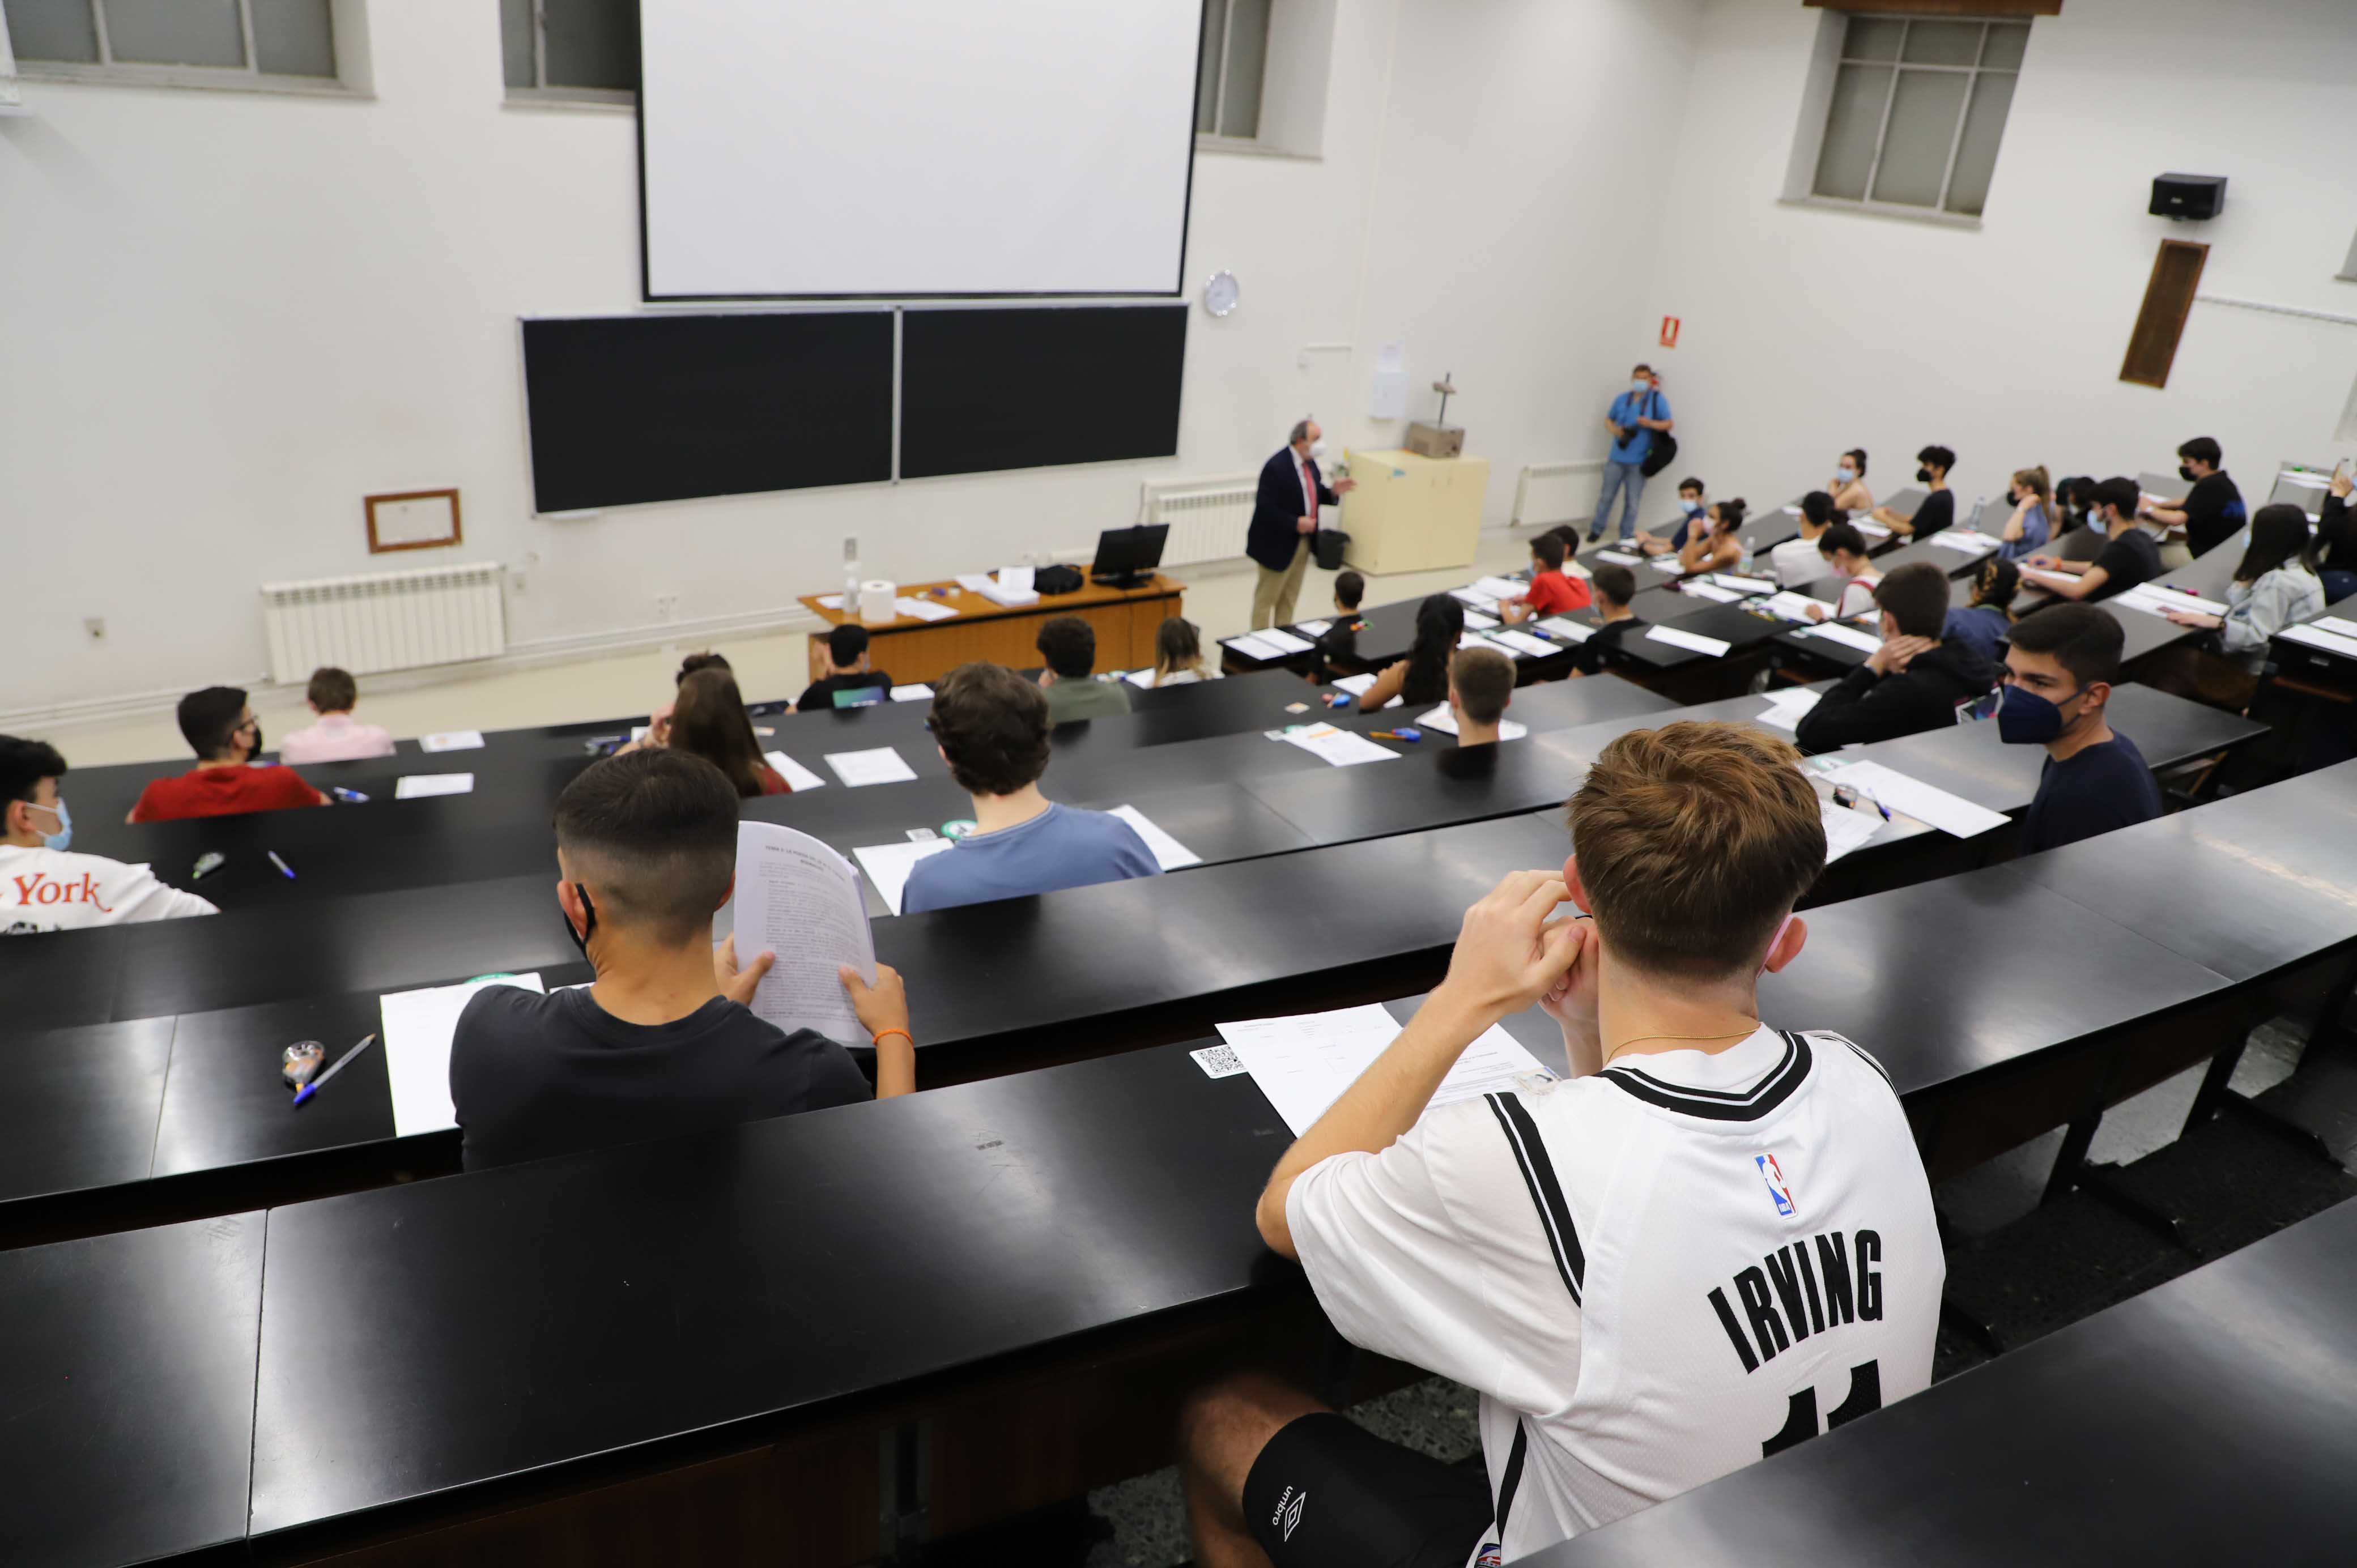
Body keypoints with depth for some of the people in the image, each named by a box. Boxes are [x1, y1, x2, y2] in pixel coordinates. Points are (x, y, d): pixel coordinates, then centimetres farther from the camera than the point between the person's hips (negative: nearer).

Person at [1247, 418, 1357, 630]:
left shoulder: (1309, 462, 4)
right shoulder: (1276, 467, -22)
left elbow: (1314, 494, 15)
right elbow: (1264, 507, -24)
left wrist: (1334, 491, -5)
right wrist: (1295, 523, -27)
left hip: (1303, 542, 8)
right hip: (1278, 544, -8)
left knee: (1289, 598, 18)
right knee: (1266, 597, 6)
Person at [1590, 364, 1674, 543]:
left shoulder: (1658, 400, -1)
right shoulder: (1622, 399, 6)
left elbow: (1669, 424, -1)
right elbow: (1608, 420, 16)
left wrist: (1651, 424, -19)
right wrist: (1615, 430, -6)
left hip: (1639, 461, -2)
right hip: (1617, 458, 2)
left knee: (1632, 501, 3)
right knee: (1607, 496, 9)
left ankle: (1627, 537, 14)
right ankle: (1596, 529, 23)